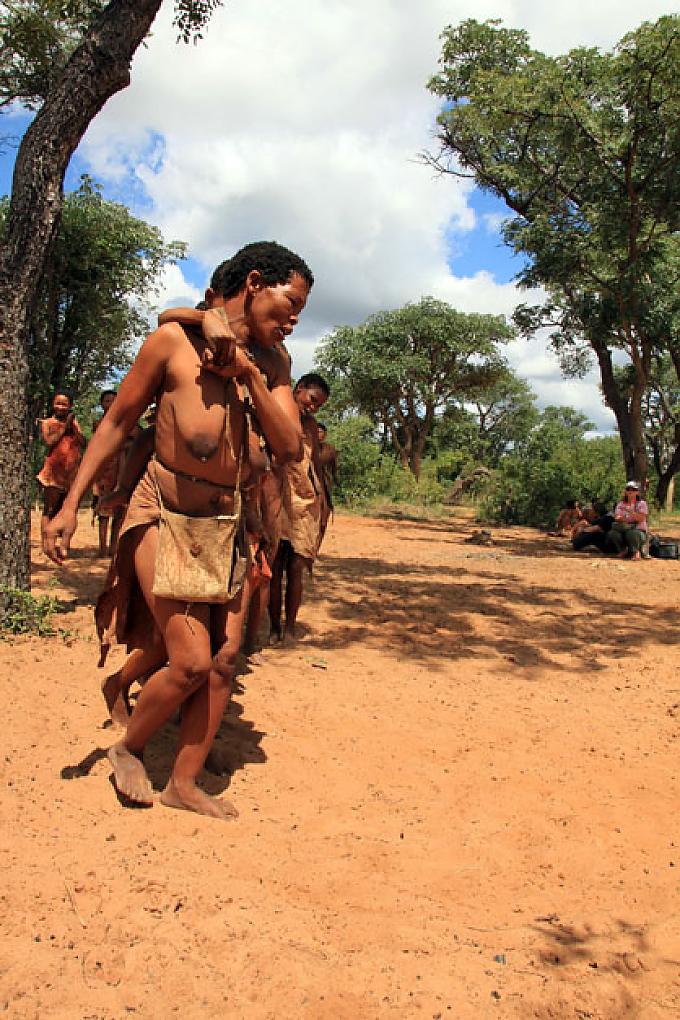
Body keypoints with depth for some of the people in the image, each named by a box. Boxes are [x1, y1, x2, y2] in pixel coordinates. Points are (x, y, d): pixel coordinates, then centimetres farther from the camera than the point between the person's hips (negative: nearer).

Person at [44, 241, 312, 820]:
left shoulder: (269, 367, 8)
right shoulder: (175, 339, -6)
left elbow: (290, 449, -3)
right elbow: (117, 423, -1)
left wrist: (247, 372, -11)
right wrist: (71, 504, -4)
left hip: (225, 526, 6)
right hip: (164, 517, -5)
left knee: (226, 657, 3)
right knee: (192, 662, -11)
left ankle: (185, 783, 21)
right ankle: (128, 750, 20)